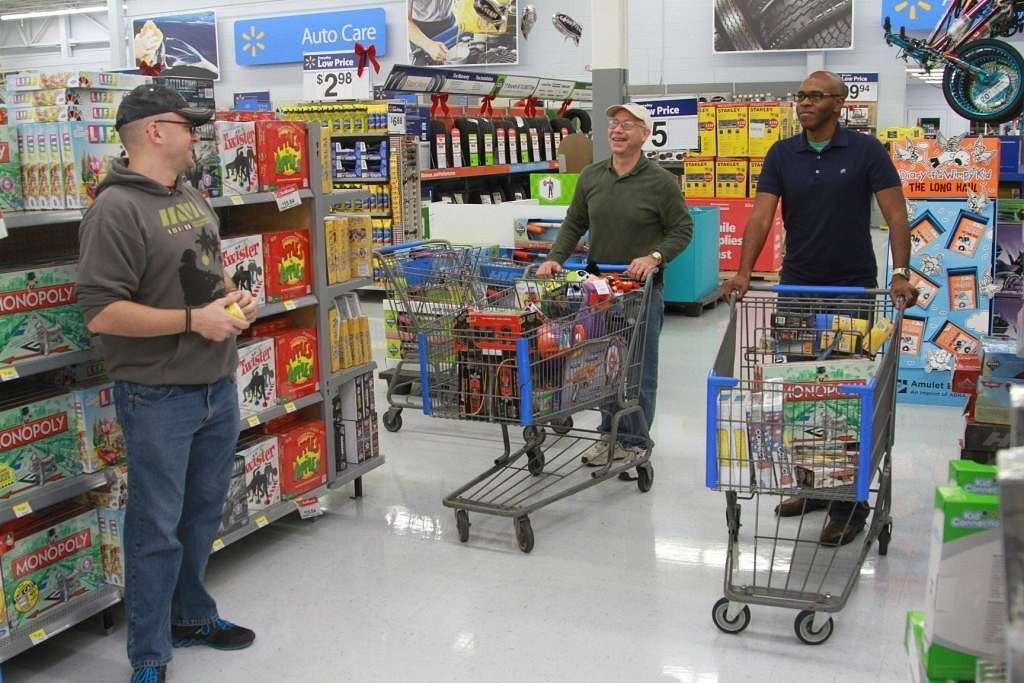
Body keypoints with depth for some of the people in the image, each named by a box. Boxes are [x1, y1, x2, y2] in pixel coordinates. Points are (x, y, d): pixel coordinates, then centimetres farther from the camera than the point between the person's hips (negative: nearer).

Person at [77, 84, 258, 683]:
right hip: (159, 397, -8)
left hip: (219, 386, 8)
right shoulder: (117, 209, -17)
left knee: (202, 514, 20)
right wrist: (193, 320, -21)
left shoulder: (193, 198, 11)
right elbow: (101, 312, -23)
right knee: (157, 528, 3)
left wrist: (233, 296, 3)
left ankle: (191, 615, 39)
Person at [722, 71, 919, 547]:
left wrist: (901, 273, -20)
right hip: (796, 288, 4)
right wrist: (744, 272, -18)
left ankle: (849, 503, 7)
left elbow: (895, 214, -8)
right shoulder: (782, 155, 4)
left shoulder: (866, 151, -3)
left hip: (855, 289, -3)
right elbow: (761, 215, -4)